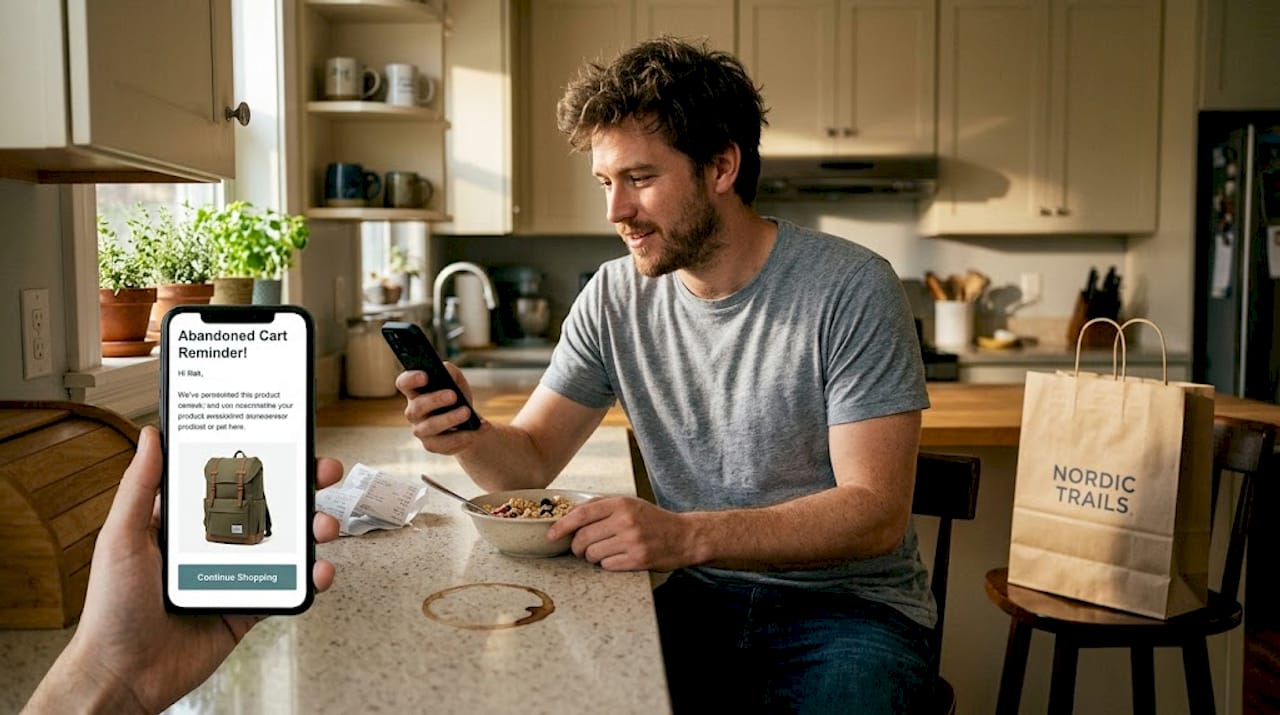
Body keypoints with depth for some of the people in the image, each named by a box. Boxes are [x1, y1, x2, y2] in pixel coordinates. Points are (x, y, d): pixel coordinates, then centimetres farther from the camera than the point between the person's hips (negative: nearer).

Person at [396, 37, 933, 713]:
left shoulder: (850, 288, -13)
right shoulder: (615, 297, 1)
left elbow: (876, 513, -18)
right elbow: (530, 460, 5)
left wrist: (687, 535, -32)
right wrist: (468, 434, -19)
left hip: (848, 602, -3)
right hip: (698, 597, 3)